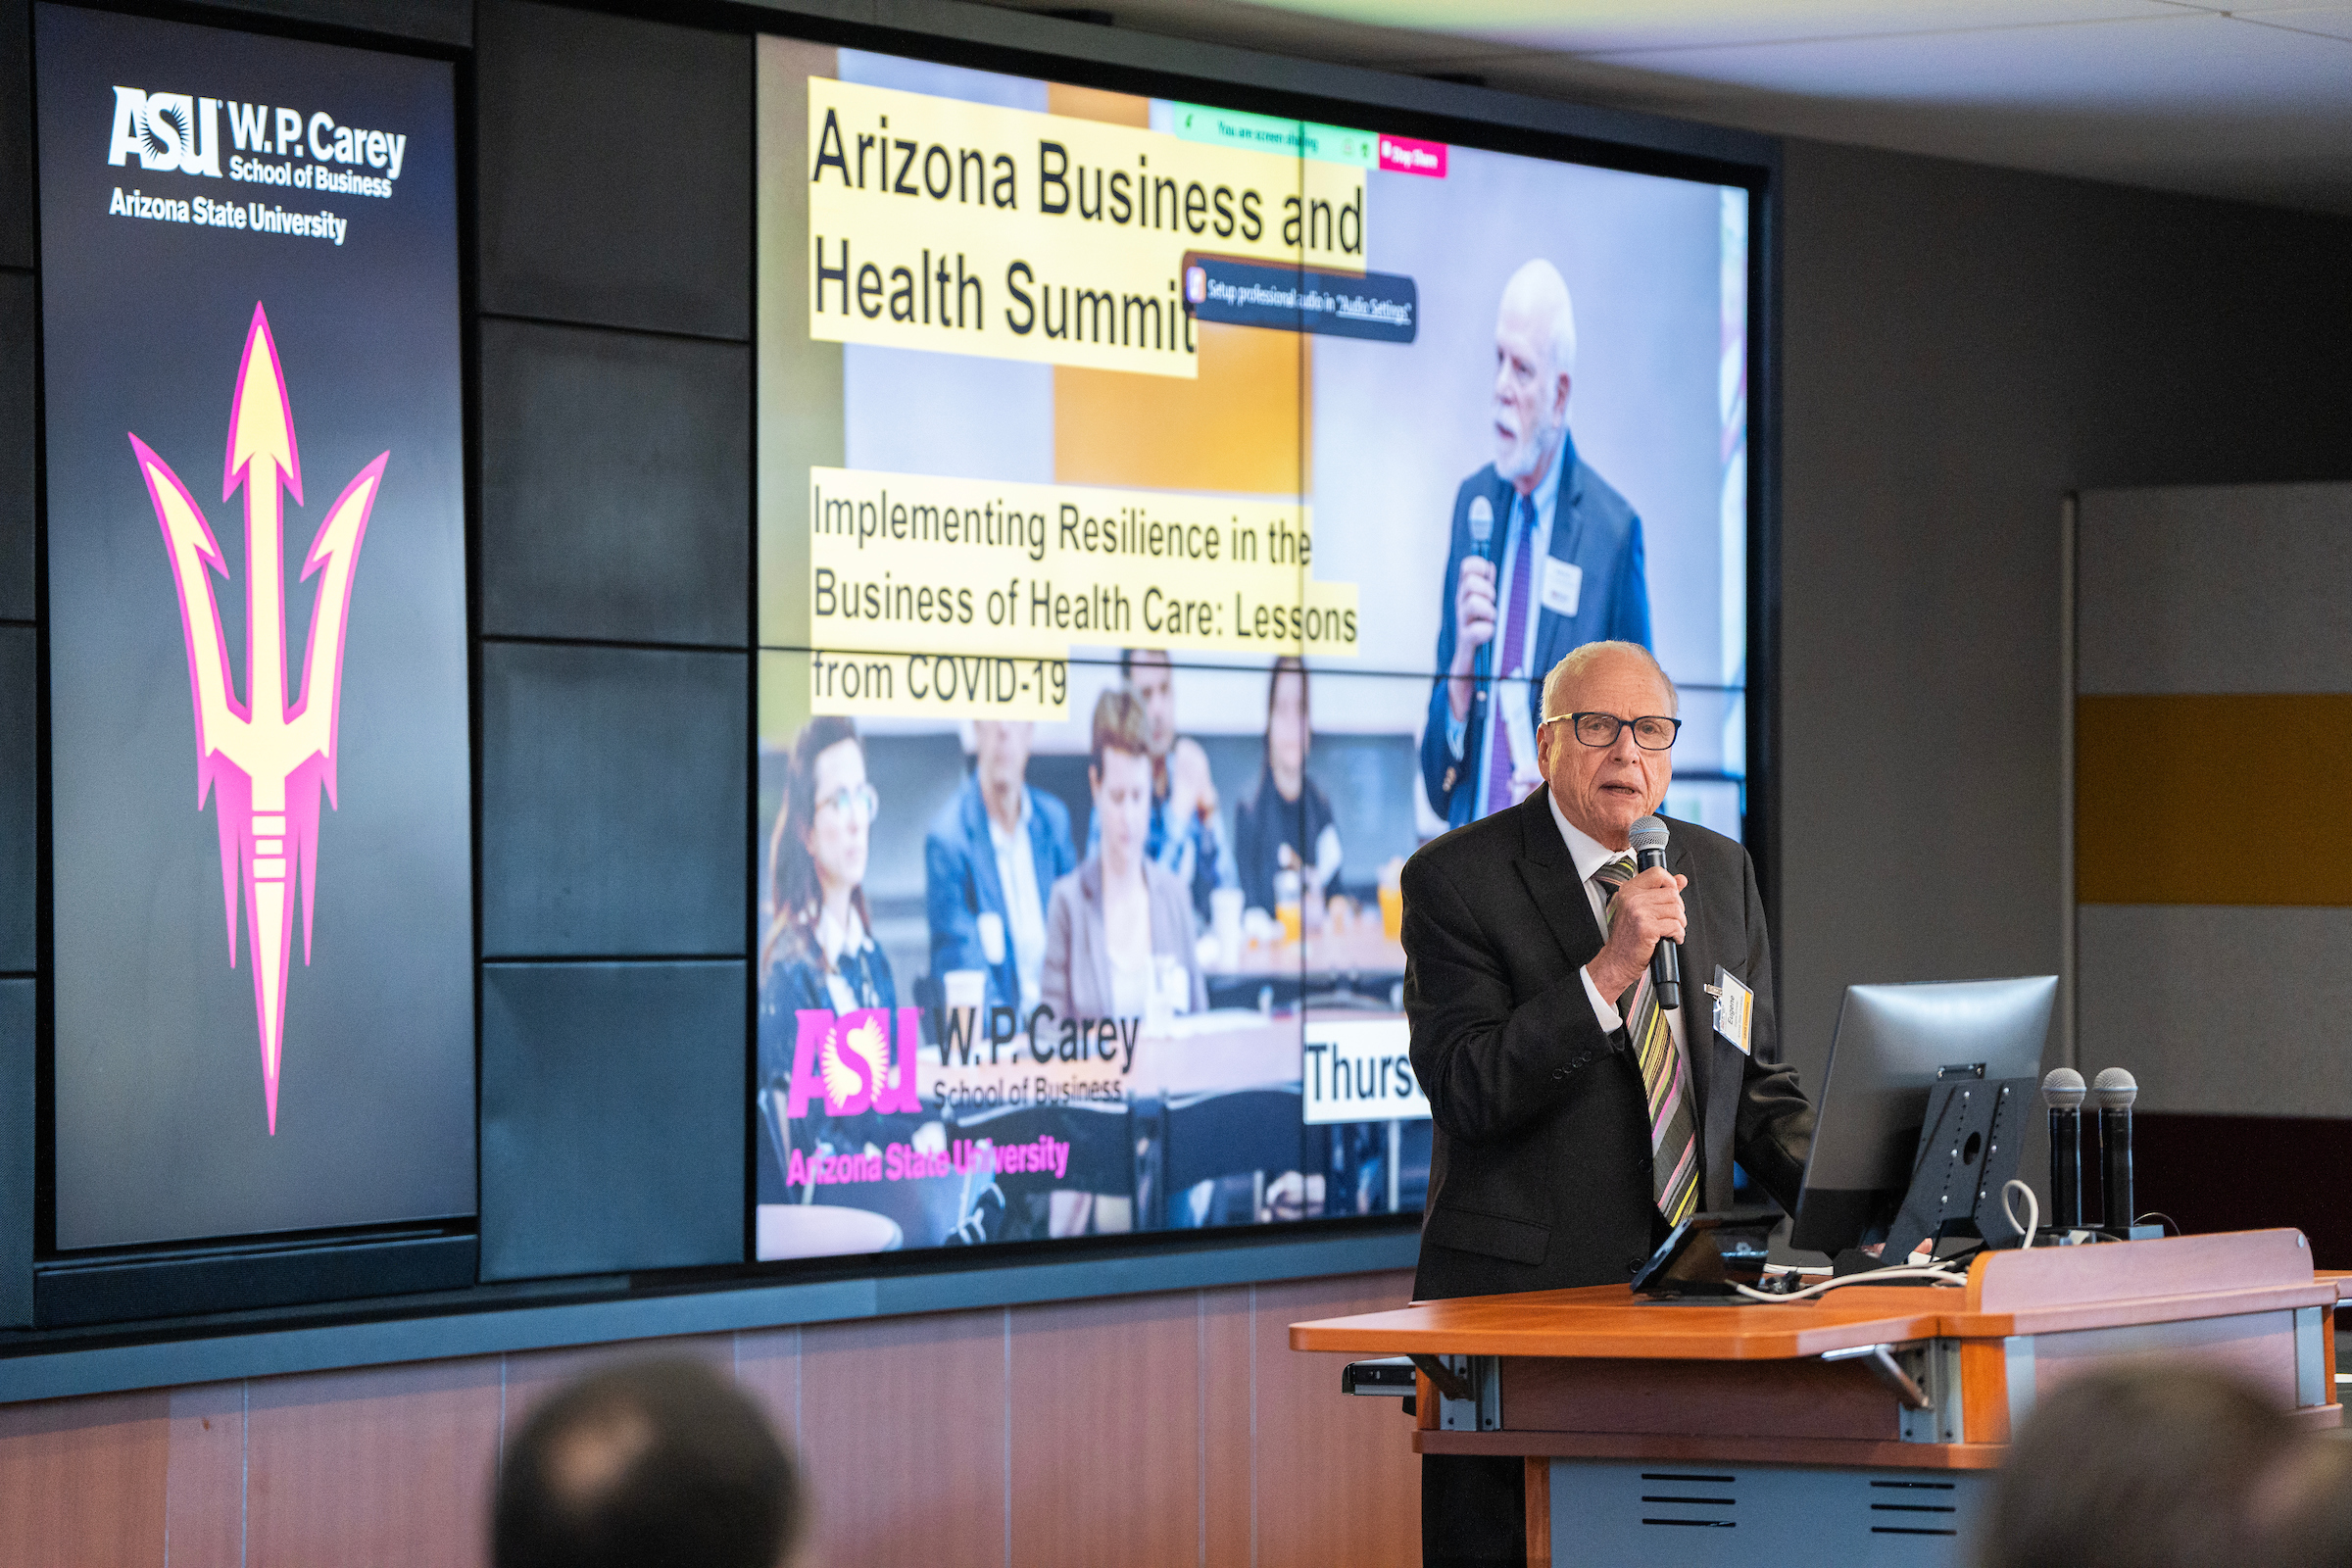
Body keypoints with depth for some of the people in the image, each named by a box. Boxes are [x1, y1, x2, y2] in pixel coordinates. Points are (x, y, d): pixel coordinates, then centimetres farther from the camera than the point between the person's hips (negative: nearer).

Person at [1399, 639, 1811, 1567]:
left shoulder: (1721, 873, 14)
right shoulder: (1456, 879, -4)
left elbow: (1758, 1088, 19)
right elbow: (1465, 1089, -14)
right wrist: (1608, 973, -22)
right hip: (1520, 1292, -4)